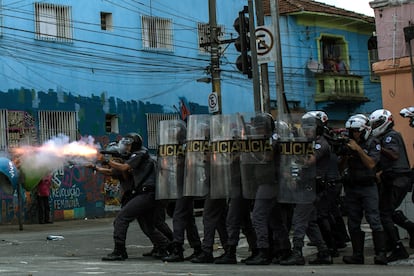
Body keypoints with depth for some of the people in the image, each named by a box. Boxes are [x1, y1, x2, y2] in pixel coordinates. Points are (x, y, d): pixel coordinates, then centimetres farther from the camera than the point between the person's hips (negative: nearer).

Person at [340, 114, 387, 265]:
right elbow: (341, 167, 9)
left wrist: (358, 149, -18)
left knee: (374, 220, -10)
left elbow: (371, 164, -16)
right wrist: (345, 154, -9)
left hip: (368, 186, -5)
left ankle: (381, 254, -8)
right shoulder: (349, 143, 9)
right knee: (353, 223, 5)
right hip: (351, 187, 5)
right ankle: (357, 255, 11)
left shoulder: (373, 143, -3)